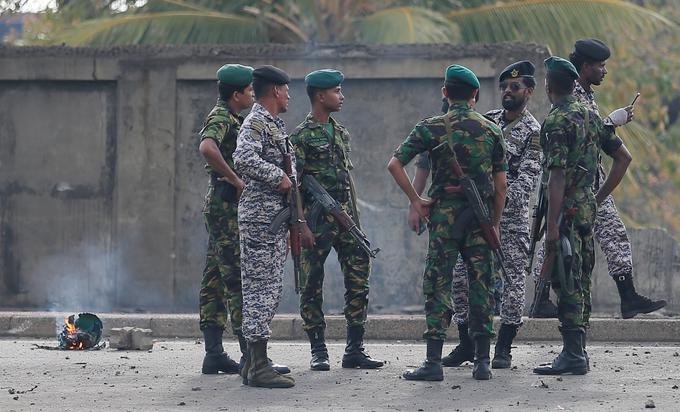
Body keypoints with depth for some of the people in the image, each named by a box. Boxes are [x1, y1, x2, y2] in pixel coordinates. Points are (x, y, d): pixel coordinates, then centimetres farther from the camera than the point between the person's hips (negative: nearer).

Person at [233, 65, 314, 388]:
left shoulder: (275, 125, 20)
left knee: (269, 291, 11)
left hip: (276, 220, 10)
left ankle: (255, 363, 15)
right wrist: (278, 176, -21)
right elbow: (244, 159, -31)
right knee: (261, 290, -10)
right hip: (259, 219, -10)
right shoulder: (256, 123, -11)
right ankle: (258, 367, -10)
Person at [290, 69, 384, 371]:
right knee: (312, 284, 0)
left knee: (359, 278, 1)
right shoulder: (301, 136, -6)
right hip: (317, 220, -7)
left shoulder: (340, 133, 16)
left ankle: (355, 349, 6)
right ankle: (318, 352, 6)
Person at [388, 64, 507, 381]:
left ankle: (433, 362, -4)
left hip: (444, 214, -2)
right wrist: (495, 224, 14)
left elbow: (395, 164, -8)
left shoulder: (431, 128, -2)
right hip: (481, 213, 2)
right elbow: (500, 184, 7)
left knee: (438, 285, 0)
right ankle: (482, 361, 6)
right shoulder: (490, 130, 6)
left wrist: (415, 200, 0)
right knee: (481, 284, 7)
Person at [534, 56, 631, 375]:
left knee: (566, 283, -7)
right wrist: (599, 198, 17)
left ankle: (572, 356, -9)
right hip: (587, 210, 9)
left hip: (566, 210, -9)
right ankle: (577, 351, 18)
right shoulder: (590, 115, 13)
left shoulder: (556, 123, -14)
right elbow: (623, 157, 16)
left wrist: (552, 225, -21)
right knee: (579, 282, 13)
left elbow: (557, 176, -20)